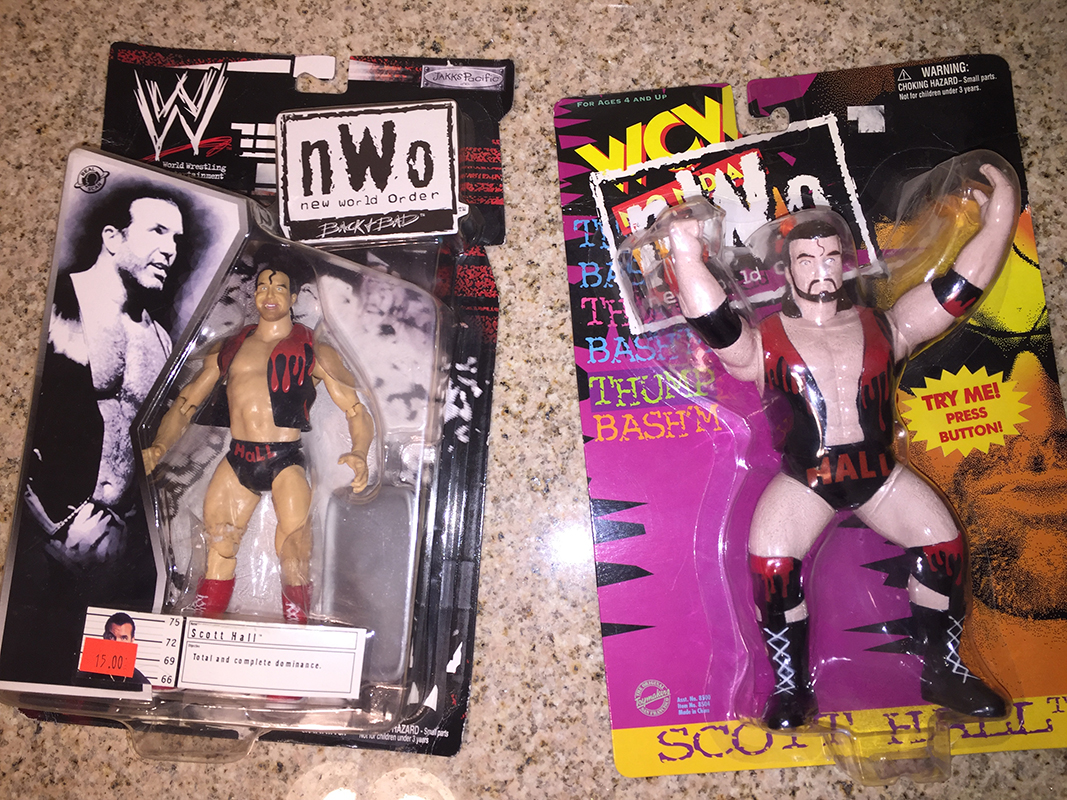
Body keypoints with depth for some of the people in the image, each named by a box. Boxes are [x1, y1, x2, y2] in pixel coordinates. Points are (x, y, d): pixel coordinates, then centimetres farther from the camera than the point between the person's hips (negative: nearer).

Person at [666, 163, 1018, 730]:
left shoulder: (882, 328, 9)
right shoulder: (765, 343, -1)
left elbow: (958, 289, 6)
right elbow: (715, 324, -21)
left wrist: (999, 219, -2)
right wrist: (688, 258, -36)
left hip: (881, 475, 3)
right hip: (805, 482, -3)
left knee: (944, 546, -8)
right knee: (771, 565, -22)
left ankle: (943, 672, 15)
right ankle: (792, 688, -1)